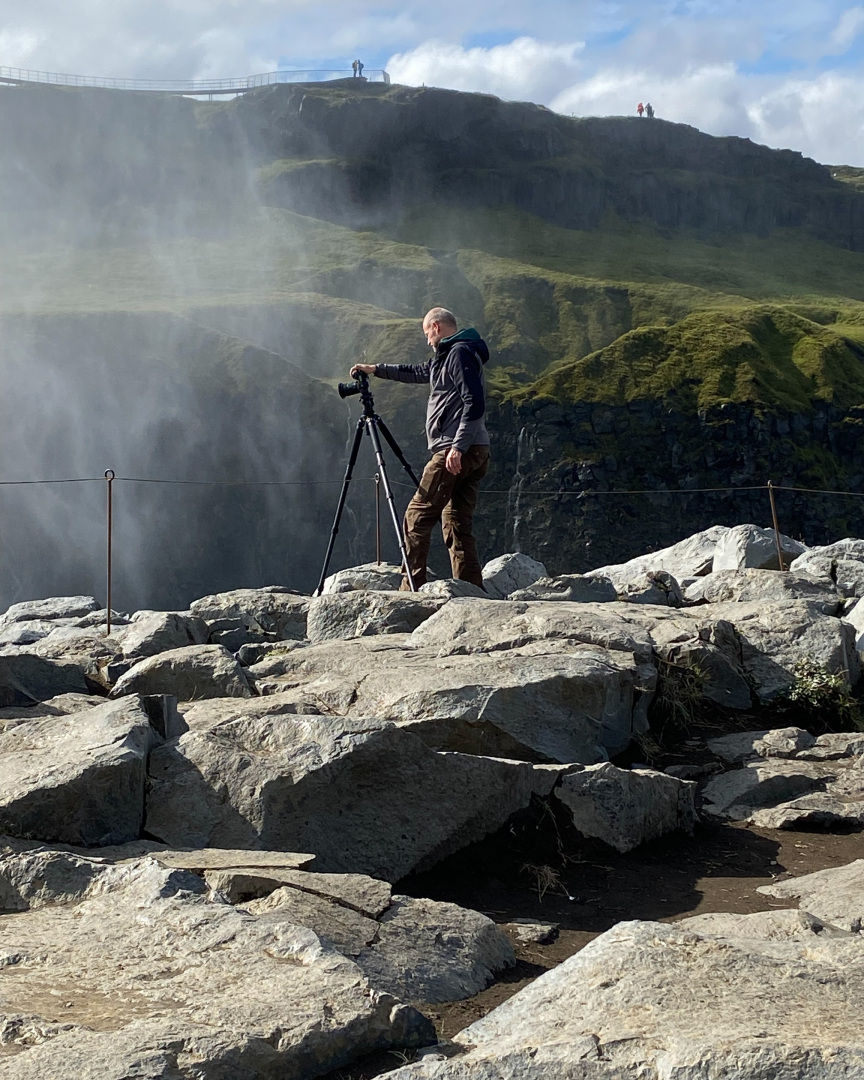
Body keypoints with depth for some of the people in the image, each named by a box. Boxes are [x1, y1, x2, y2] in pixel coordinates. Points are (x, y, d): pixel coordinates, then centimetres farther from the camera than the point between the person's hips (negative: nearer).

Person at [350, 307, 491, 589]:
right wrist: (376, 370, 44)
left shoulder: (460, 353, -7)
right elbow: (417, 372, 39)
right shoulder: (447, 357, 23)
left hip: (456, 452, -10)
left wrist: (458, 447, -23)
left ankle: (412, 591, -8)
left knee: (416, 518, -6)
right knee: (457, 524, 7)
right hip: (476, 453, 10)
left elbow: (475, 402, -18)